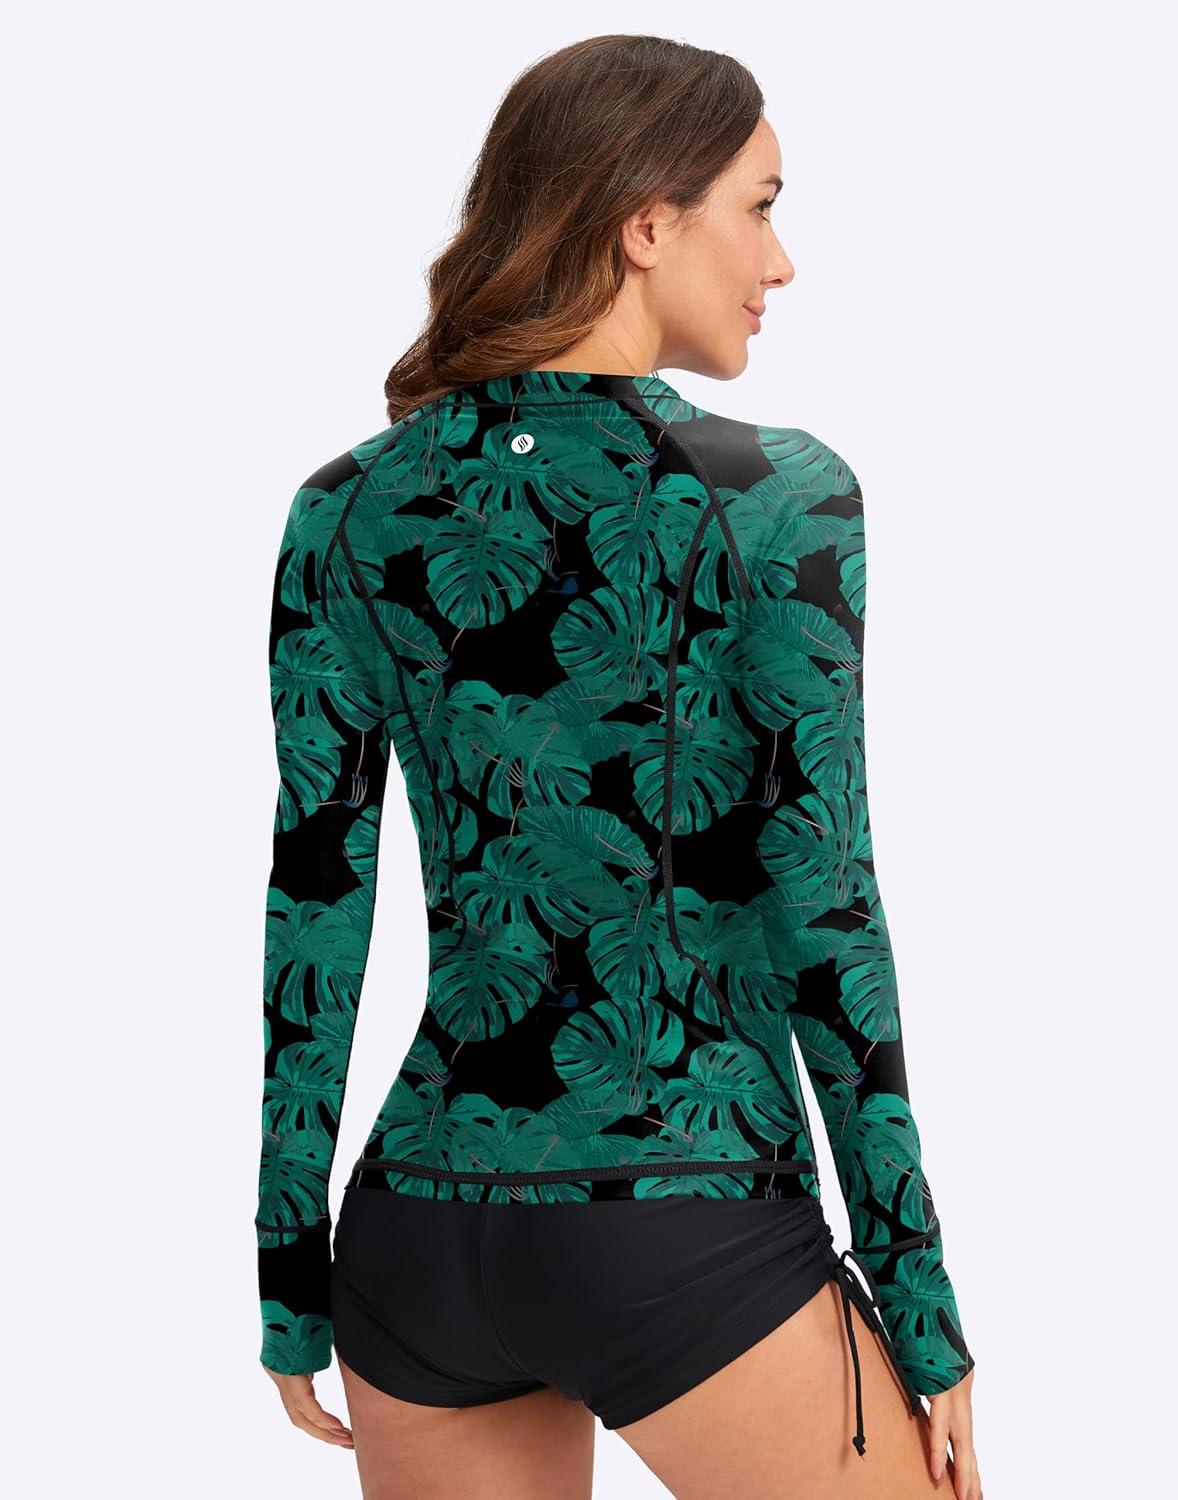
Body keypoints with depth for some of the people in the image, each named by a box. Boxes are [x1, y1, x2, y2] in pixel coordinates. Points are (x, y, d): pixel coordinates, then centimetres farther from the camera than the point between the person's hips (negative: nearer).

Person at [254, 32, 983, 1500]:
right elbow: (820, 919, -10)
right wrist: (922, 1304, -2)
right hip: (685, 1241, -5)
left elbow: (313, 909, 4)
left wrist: (291, 1273, 12)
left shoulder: (348, 511, 3)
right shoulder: (777, 501, -9)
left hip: (420, 1237, 5)